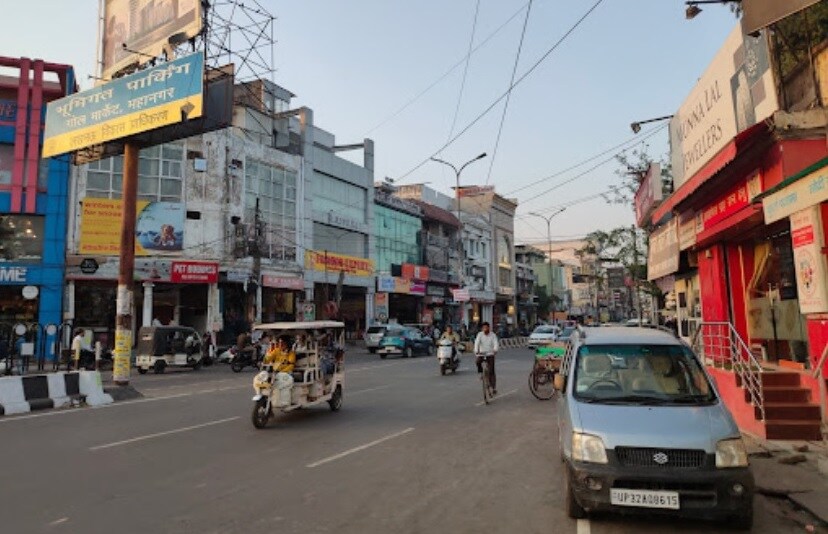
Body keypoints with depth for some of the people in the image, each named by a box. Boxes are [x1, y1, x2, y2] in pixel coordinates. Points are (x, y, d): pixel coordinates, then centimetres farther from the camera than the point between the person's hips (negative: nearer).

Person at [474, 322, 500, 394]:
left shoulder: (493, 335, -5)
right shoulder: (480, 334, -5)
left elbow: (496, 343, -19)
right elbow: (477, 343, -18)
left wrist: (495, 350, -41)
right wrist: (476, 351, -37)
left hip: (490, 354, 0)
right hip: (481, 353, 0)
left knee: (491, 371, -7)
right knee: (478, 361, -32)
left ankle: (494, 388, 1)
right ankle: (481, 372, -1)